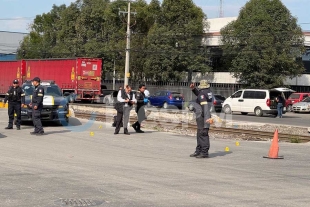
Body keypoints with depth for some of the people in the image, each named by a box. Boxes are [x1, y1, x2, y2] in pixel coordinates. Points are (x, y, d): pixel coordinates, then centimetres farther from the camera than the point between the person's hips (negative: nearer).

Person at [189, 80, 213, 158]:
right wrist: (193, 89, 17)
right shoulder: (208, 92, 11)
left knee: (203, 134, -8)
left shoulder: (202, 93, -15)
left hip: (202, 117, -10)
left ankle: (205, 153, -8)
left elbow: (205, 105, -26)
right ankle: (198, 151, 24)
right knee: (200, 134, 16)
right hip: (205, 116, 10)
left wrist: (207, 117, -34)